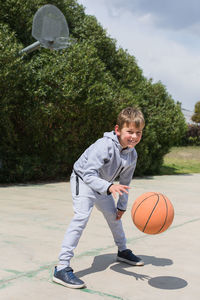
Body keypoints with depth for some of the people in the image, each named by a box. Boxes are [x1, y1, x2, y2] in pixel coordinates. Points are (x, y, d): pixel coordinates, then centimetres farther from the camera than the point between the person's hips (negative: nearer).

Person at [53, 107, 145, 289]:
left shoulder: (132, 155, -10)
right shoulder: (105, 146, -34)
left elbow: (125, 182, 4)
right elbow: (89, 174, -39)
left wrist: (122, 206, 6)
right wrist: (109, 187, -53)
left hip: (102, 185, 8)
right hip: (83, 180, -8)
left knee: (113, 215, 18)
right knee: (82, 216, -25)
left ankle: (123, 251, 46)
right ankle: (62, 268, -25)